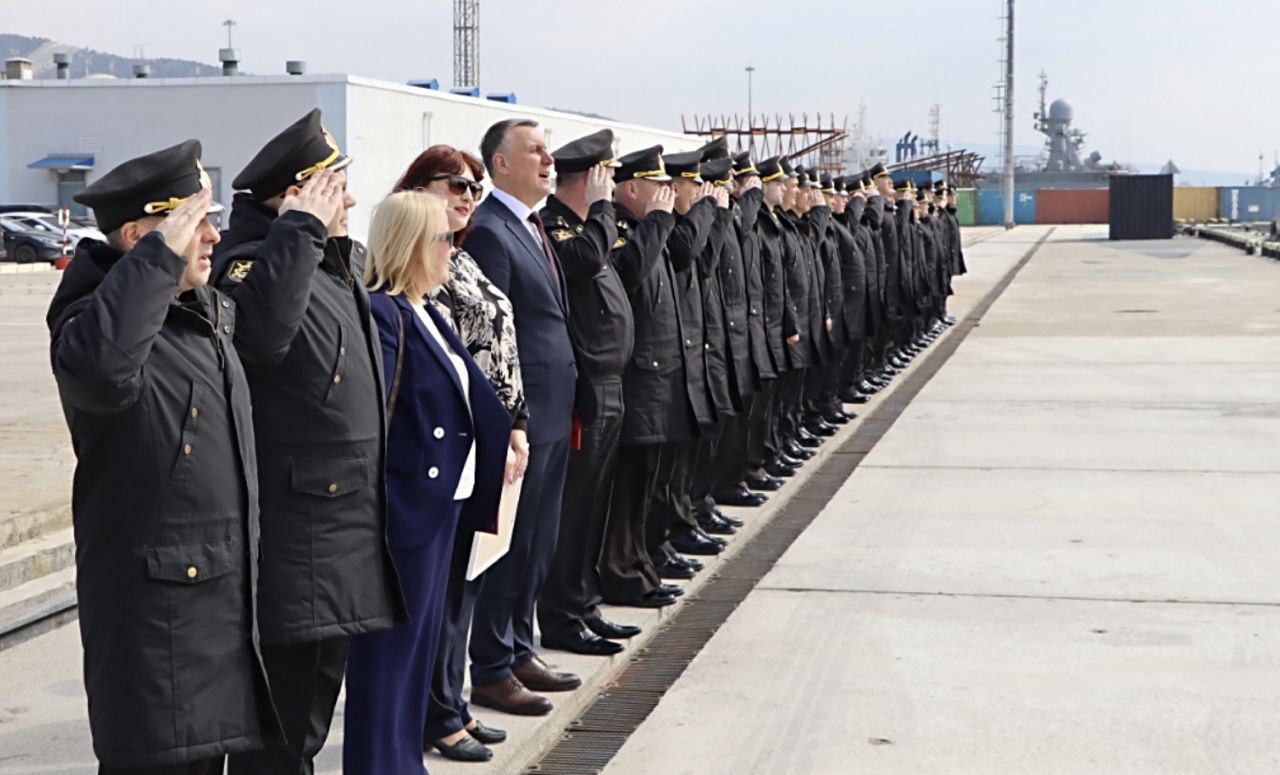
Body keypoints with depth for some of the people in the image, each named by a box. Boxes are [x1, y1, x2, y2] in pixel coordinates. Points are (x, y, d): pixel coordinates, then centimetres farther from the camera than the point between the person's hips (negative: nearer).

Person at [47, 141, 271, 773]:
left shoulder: (214, 312, 14)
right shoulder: (97, 312, -15)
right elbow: (99, 367, -41)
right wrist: (160, 254, -32)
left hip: (228, 597, 9)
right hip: (154, 608, -9)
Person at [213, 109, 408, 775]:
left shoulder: (343, 263, 15)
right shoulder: (251, 264, -15)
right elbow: (261, 332, -40)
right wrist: (300, 229, -31)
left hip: (346, 536, 10)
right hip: (293, 540, -10)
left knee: (311, 717, 21)